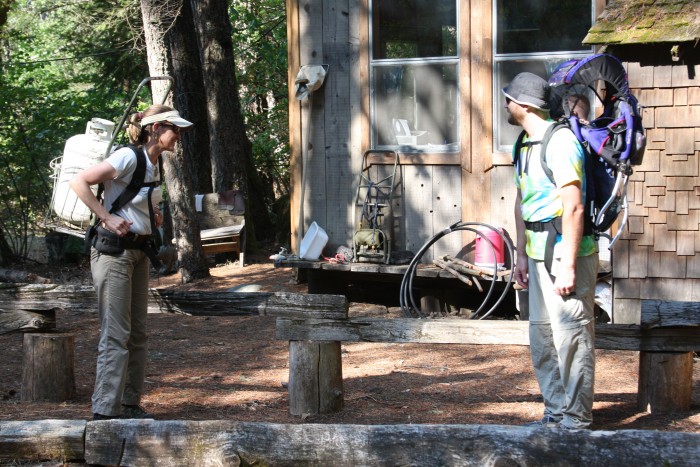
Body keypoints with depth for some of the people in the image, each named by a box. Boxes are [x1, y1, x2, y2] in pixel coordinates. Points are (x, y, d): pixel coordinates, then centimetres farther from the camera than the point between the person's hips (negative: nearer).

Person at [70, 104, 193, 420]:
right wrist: (107, 218, -21)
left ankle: (129, 405, 18)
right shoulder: (128, 157, -16)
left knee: (137, 334, 11)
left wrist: (154, 218, 10)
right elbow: (79, 182, -20)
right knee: (116, 335, -10)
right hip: (113, 250, -9)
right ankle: (105, 411, -8)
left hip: (138, 252, 9)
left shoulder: (154, 165, 11)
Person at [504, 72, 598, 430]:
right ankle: (556, 413, 22)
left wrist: (567, 265, -23)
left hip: (566, 252, -10)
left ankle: (576, 420, 1)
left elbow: (573, 207, -21)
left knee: (571, 335, -5)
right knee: (542, 335, 13)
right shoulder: (526, 144, 13)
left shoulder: (560, 142, -17)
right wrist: (521, 255, 21)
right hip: (539, 253, 10)